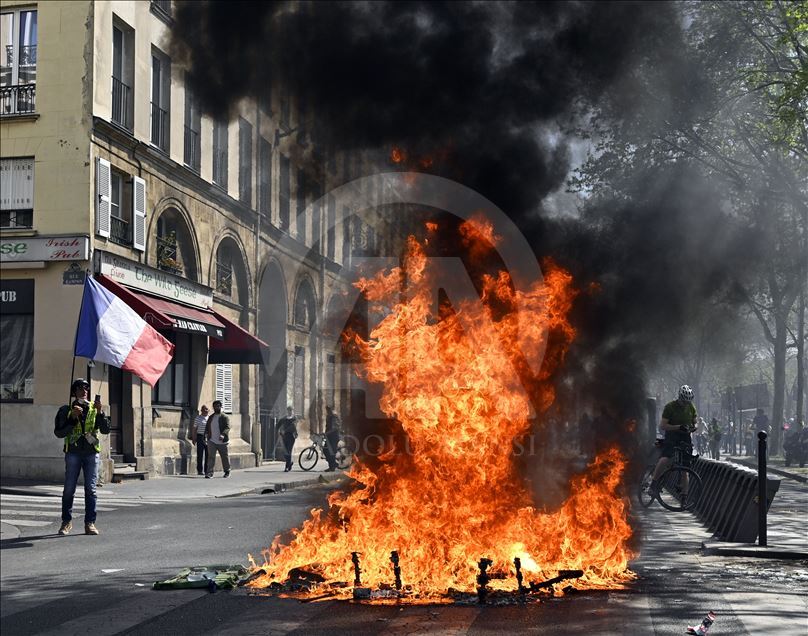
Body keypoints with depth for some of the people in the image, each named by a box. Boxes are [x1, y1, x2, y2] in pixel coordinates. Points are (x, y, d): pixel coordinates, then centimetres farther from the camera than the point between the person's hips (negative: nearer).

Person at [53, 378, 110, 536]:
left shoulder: (94, 408, 10)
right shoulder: (66, 410, 6)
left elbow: (105, 430, 1)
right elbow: (58, 432, -2)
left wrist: (100, 412, -12)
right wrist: (72, 418, -12)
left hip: (92, 453, 1)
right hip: (73, 453, -1)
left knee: (91, 489, -2)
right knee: (69, 489, 0)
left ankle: (90, 523, 1)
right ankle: (66, 522, 12)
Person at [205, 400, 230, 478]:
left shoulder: (225, 417, -5)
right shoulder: (211, 417, 12)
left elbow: (227, 427, -17)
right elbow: (207, 427, 19)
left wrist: (223, 435, -33)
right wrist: (206, 433, -2)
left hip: (222, 442, -3)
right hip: (212, 441, 3)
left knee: (225, 457, 10)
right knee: (211, 456, -9)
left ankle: (227, 471, 28)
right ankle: (209, 472, -11)